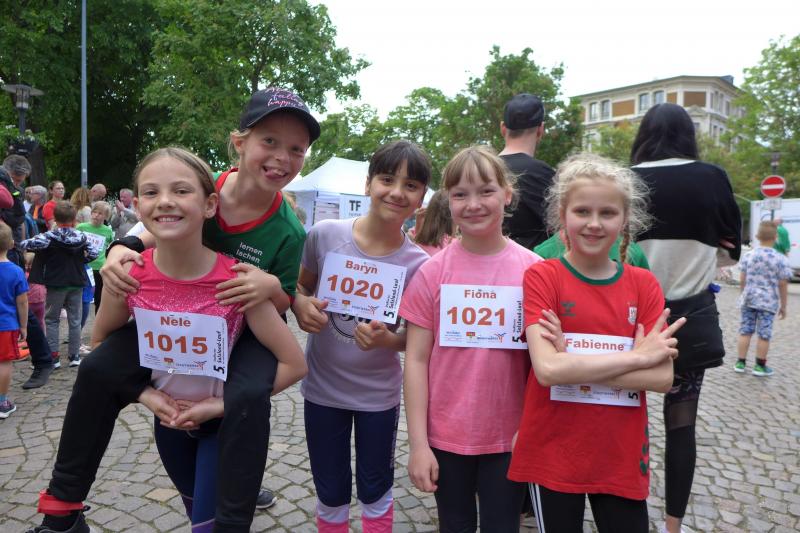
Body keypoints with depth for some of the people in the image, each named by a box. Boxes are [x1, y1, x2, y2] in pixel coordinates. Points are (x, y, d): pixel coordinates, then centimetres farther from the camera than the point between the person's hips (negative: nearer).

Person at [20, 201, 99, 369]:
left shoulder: (49, 237, -11)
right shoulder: (81, 237, -2)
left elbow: (26, 245, -21)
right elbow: (94, 252, -1)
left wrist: (23, 243, 1)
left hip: (56, 284, -2)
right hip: (76, 283, 3)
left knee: (51, 320, 10)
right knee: (75, 320, 10)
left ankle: (53, 356, 7)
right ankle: (74, 356, 14)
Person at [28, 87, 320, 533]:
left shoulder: (288, 233, -23)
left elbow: (284, 306, -10)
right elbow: (156, 232, 1)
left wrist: (272, 286, -33)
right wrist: (122, 248, -20)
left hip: (248, 333, -3)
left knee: (248, 398, -32)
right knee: (98, 370, -3)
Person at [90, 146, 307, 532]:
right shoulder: (128, 277, -20)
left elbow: (294, 364, -24)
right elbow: (100, 342, 1)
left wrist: (222, 405, -21)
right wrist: (145, 395, -10)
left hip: (225, 420, -4)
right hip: (169, 417, 4)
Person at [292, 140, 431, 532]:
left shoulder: (418, 264, -14)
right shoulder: (324, 235, -13)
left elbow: (414, 337, -3)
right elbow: (300, 286, 4)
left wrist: (387, 340, -24)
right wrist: (300, 304, -18)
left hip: (379, 394, -1)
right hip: (322, 388, 1)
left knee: (375, 493, 18)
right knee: (331, 495, 18)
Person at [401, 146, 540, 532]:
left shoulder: (533, 269, -7)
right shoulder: (433, 272, -8)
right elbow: (416, 359, -6)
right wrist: (418, 443, -7)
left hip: (509, 436, 0)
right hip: (446, 436, 0)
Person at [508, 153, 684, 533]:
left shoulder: (644, 285, -1)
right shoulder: (541, 276, -11)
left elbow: (662, 378, -10)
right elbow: (547, 370, -22)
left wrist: (573, 364, -19)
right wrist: (638, 356, -17)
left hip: (622, 457, 3)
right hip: (552, 454, -2)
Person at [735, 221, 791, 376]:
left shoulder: (748, 256, 0)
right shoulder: (781, 259, -9)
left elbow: (742, 280, 4)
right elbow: (783, 285, -7)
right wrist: (783, 305, 2)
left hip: (749, 299, 3)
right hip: (768, 302, -3)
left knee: (745, 330, 10)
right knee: (764, 334, 5)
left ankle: (741, 362, 15)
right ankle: (760, 366, 13)